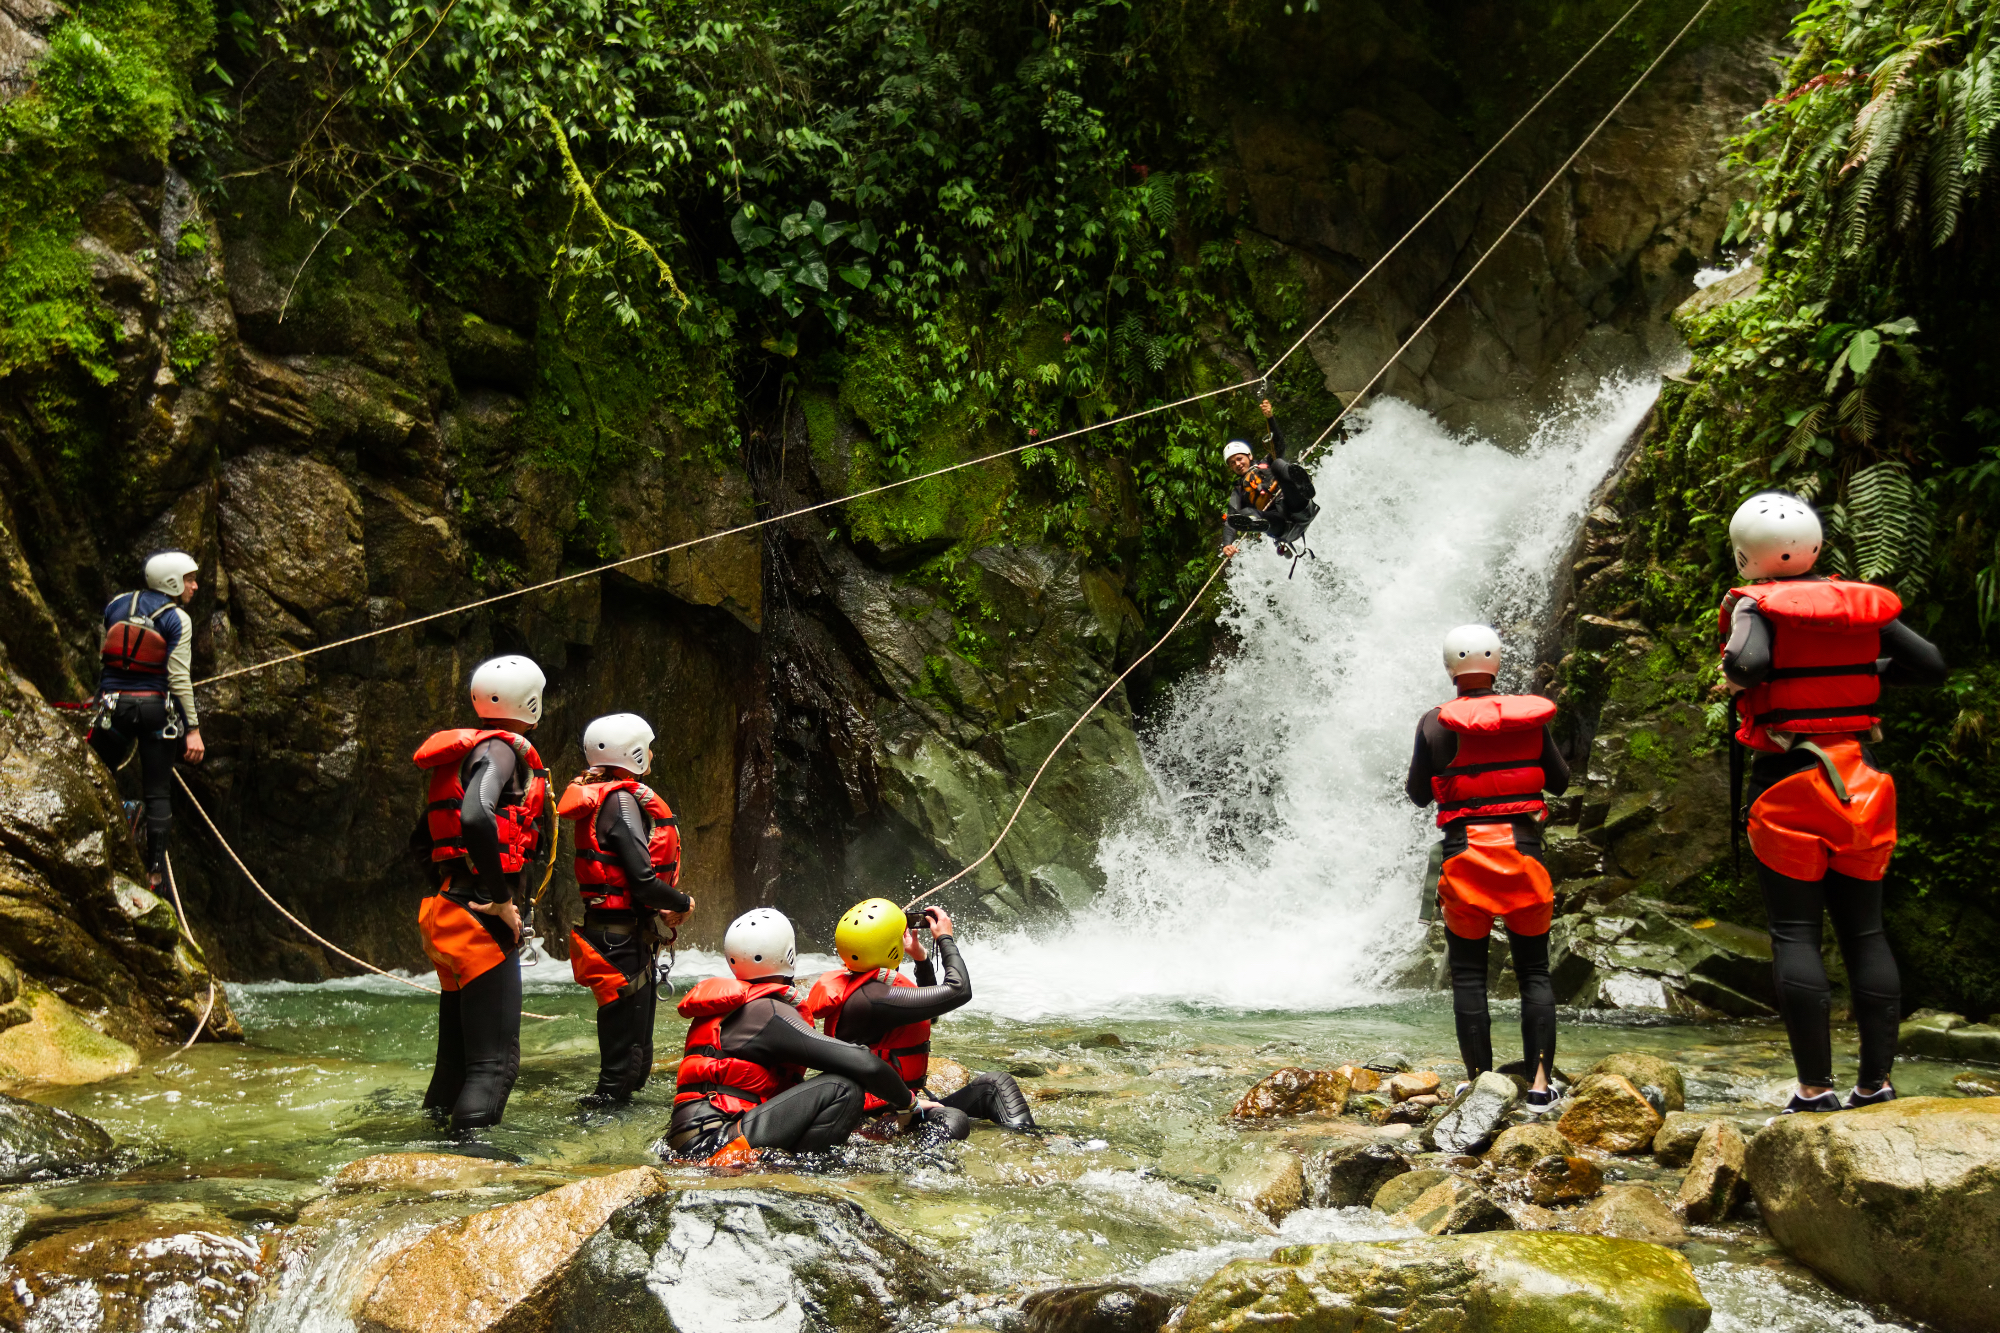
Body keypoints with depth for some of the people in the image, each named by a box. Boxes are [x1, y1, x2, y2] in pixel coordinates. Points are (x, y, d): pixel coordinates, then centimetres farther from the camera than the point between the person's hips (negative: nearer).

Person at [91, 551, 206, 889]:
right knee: (158, 793, 5)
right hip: (156, 707, -2)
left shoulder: (117, 605, 5)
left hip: (114, 705, 2)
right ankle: (155, 869, 6)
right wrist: (193, 729, -10)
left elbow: (103, 654, 12)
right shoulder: (177, 619, -8)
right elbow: (179, 678, -12)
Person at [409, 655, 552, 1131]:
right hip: (480, 919, -9)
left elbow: (421, 840, 24)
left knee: (457, 1052, 16)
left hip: (446, 912, 9)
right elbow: (475, 818, -29)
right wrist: (501, 899, -21)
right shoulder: (502, 749, -9)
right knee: (495, 1060, -9)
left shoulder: (464, 751, 19)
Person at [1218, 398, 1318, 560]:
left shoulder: (1267, 464, 26)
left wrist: (1270, 418, -13)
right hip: (1283, 526, 1)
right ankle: (1258, 523, -64)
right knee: (1245, 513, -26)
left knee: (1278, 464, -18)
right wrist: (1227, 544, -10)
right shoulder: (1238, 493, 27)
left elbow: (1278, 443, 6)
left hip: (1299, 509, -1)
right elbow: (1229, 521, 12)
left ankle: (1303, 485, -52)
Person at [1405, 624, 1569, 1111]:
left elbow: (1418, 794, 4)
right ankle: (1539, 1081, 3)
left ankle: (1481, 1081, 5)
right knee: (1534, 973, 9)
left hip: (1465, 855, -1)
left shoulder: (1436, 724, -4)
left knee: (1468, 976, 7)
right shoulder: (1530, 716, 0)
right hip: (1523, 851, 2)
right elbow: (1559, 782, 10)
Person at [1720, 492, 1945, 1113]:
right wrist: (1864, 670, 16)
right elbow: (1933, 667, 3)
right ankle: (1876, 1081, 11)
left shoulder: (1756, 604, -9)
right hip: (1859, 778, 5)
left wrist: (1734, 673, -5)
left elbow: (1749, 662, -28)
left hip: (1787, 780, -5)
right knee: (1864, 932, 10)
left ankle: (1816, 1086, -2)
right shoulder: (1862, 605, 5)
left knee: (1794, 933, 0)